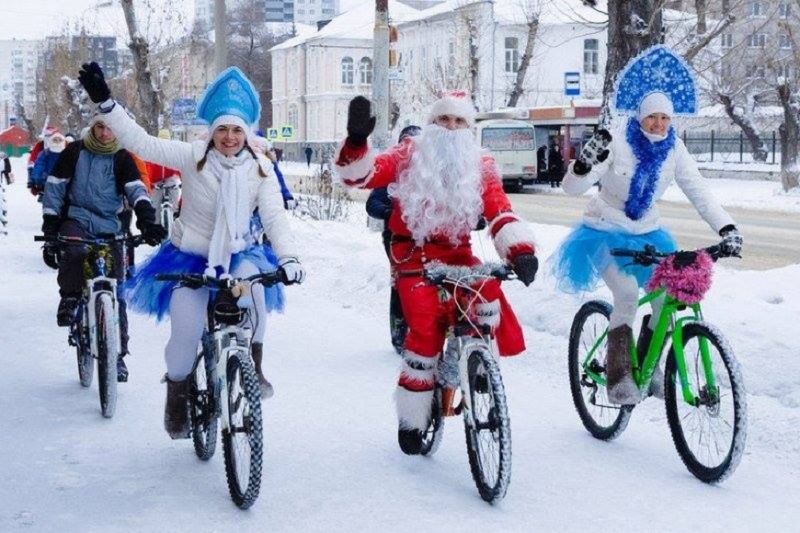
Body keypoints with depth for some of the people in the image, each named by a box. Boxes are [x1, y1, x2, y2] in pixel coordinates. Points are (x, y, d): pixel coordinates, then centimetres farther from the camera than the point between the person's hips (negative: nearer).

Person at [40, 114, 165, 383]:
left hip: (109, 228, 1)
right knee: (75, 251, -38)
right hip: (76, 218, -1)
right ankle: (69, 298, -10)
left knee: (115, 291, -3)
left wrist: (147, 218, -27)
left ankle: (117, 354, 7)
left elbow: (136, 189, -8)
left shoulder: (122, 159, 4)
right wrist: (50, 225, -4)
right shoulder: (75, 152, 3)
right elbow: (55, 187, 3)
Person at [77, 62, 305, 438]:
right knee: (186, 333, -14)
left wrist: (288, 259, -30)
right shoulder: (193, 157, -11)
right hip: (190, 258, -1)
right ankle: (176, 394, 18)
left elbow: (275, 218, -14)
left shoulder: (260, 169, -7)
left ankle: (253, 365, -13)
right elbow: (142, 143, -16)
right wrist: (105, 102, -25)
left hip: (238, 255, 1)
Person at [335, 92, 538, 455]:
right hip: (413, 255, -3)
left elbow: (500, 212, -6)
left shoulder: (479, 167, 6)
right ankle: (412, 418, 0)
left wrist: (520, 251, -23)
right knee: (426, 330, -18)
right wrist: (356, 140, -30)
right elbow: (360, 175, -10)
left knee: (489, 297, -27)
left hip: (457, 254, 3)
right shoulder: (409, 156, 1)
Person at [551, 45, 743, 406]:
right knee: (627, 295, -26)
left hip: (647, 234, 5)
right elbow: (572, 188, -25)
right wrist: (584, 164, -46)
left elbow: (699, 193, -9)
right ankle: (618, 376, -16)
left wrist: (726, 228, -23)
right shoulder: (617, 144, -19)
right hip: (606, 233, -5)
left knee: (669, 296, -9)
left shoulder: (674, 150, -7)